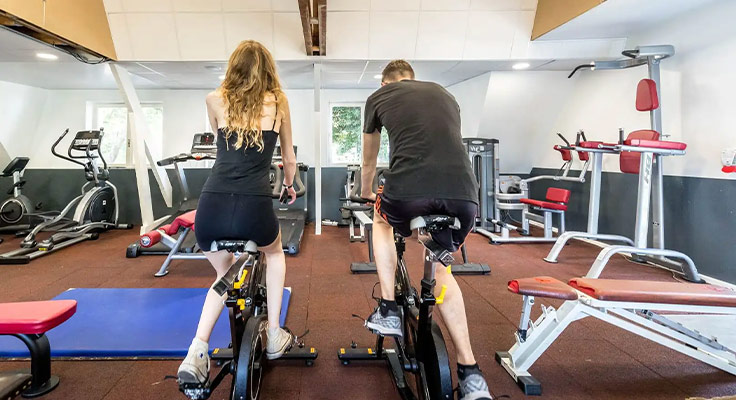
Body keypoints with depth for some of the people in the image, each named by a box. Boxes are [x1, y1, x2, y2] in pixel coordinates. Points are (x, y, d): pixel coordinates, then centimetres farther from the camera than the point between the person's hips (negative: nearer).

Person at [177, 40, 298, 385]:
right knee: (274, 254, 33)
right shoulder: (278, 102, 11)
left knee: (225, 273, 30)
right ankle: (274, 336, 34)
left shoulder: (215, 100, 14)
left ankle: (197, 351, 15)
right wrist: (289, 185, 43)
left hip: (211, 209, 2)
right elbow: (289, 159, 22)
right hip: (253, 207, -2)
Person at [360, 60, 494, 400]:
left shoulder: (379, 97, 23)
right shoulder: (444, 94, 31)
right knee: (440, 268, 26)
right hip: (464, 193, 4)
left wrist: (365, 193, 55)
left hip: (408, 189, -3)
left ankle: (388, 312, 27)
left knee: (382, 219, 33)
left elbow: (369, 161, 35)